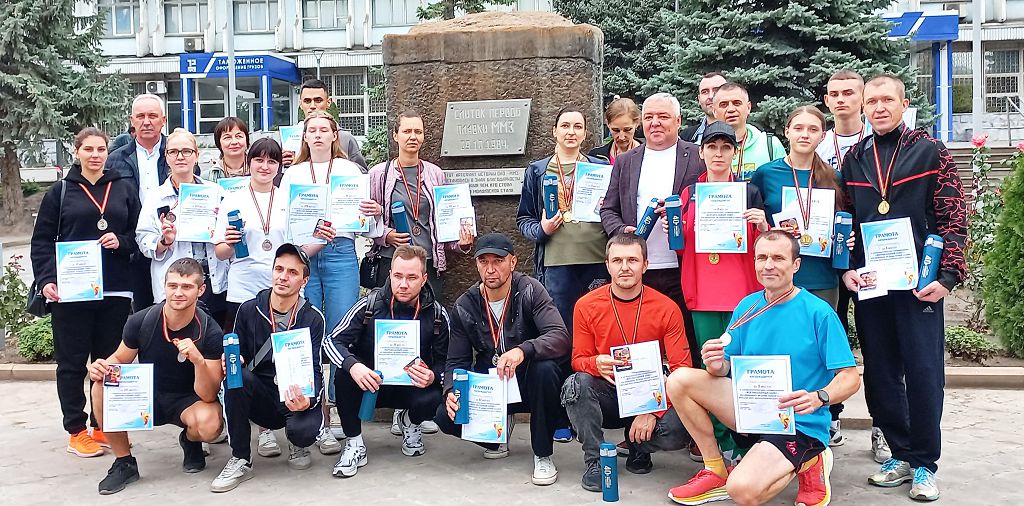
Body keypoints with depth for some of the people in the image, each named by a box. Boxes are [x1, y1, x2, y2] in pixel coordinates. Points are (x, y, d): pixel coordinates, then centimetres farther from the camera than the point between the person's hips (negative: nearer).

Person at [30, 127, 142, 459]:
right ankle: (77, 431, 13)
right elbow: (42, 241, 4)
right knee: (72, 362, 3)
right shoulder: (60, 192, 6)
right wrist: (46, 279, -8)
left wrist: (122, 241, -10)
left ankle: (104, 427, 18)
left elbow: (139, 234, 10)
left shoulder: (125, 189, 9)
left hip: (115, 291, 2)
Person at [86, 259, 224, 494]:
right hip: (147, 396, 2)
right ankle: (124, 463, -5)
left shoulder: (210, 332, -22)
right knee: (102, 388, -25)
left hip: (188, 401, -2)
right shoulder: (141, 321, -16)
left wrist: (199, 361, -42)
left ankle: (190, 441, 7)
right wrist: (102, 367, -22)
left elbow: (208, 396, -23)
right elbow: (120, 359, 2)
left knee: (209, 424, -34)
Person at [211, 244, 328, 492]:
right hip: (261, 399, 2)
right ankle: (240, 460, -14)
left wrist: (308, 400, -34)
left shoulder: (313, 318, -6)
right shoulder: (249, 311, 0)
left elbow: (314, 370, -12)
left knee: (305, 430, -34)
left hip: (297, 397, -2)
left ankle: (297, 445, 10)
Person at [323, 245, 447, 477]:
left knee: (432, 400, -32)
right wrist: (353, 365, -36)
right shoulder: (370, 305, -12)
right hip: (370, 384, 0)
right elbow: (330, 341, -14)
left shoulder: (436, 314, -9)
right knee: (344, 376, -32)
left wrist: (432, 376, -28)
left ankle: (409, 422, 9)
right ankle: (355, 445, -10)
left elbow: (445, 361, -2)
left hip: (411, 386, 1)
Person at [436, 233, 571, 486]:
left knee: (545, 368, -36)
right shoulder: (465, 306, -2)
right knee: (446, 416, -21)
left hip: (527, 384, -3)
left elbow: (561, 338, -25)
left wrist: (522, 350, -44)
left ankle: (543, 455, -14)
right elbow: (457, 361, 1)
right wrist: (451, 392, -21)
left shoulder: (529, 291, -13)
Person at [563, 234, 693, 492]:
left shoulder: (667, 308, -7)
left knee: (679, 431, -29)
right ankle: (595, 461, -11)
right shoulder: (586, 306, -5)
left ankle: (637, 445, 7)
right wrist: (597, 364, -25)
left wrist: (653, 411, -19)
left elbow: (681, 368, -7)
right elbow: (579, 359, 1)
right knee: (578, 383, -31)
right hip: (606, 398, 1)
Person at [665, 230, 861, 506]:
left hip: (800, 424, -6)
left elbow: (851, 377, -14)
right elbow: (728, 366, 6)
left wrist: (819, 398, -34)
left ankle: (806, 465, 3)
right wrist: (717, 365, -19)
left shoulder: (819, 313, -13)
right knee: (679, 379, -12)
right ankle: (716, 471, 0)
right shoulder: (747, 307, 3)